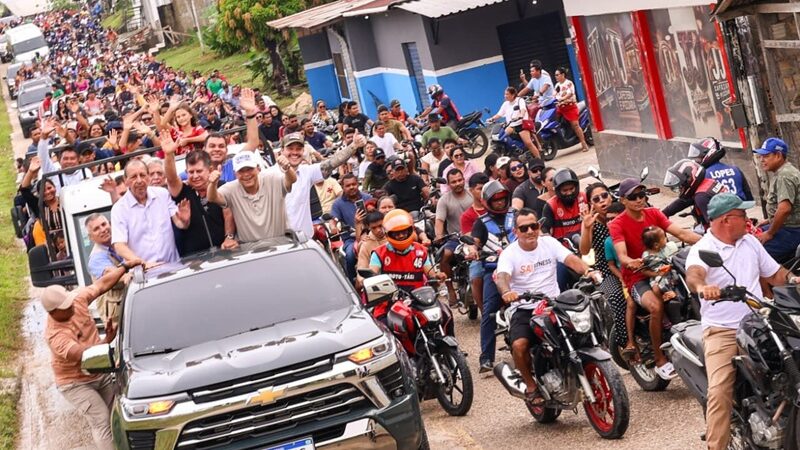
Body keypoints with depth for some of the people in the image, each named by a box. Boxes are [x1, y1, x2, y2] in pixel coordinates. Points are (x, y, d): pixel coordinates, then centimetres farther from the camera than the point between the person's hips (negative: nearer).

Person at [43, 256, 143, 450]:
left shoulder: (77, 298, -14)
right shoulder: (55, 335, -32)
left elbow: (102, 284, -4)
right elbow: (81, 354, -40)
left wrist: (125, 266, -8)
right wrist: (107, 341, -48)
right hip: (75, 383, -6)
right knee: (102, 421, -13)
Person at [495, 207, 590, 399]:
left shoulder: (549, 243, 4)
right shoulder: (509, 253, -4)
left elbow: (571, 259, -10)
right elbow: (502, 276, -23)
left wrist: (587, 271, -32)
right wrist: (506, 291, -47)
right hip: (523, 308, -2)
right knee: (519, 345, -28)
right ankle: (531, 386, -4)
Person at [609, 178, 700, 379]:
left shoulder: (654, 214, 6)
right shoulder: (617, 224, -7)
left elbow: (681, 233, -5)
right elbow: (621, 255, -22)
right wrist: (631, 262, -46)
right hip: (637, 278, -5)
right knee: (656, 306, -34)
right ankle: (660, 360, -20)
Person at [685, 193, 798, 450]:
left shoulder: (750, 241, 15)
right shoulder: (703, 249, -6)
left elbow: (773, 273, 23)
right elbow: (692, 274, -27)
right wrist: (701, 286, -51)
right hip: (721, 330, -5)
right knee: (720, 391, -19)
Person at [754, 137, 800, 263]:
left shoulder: (784, 176, -19)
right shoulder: (782, 172, 16)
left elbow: (784, 209, -29)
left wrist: (769, 233, -19)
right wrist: (769, 221, 19)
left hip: (789, 231, -12)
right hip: (786, 225, 12)